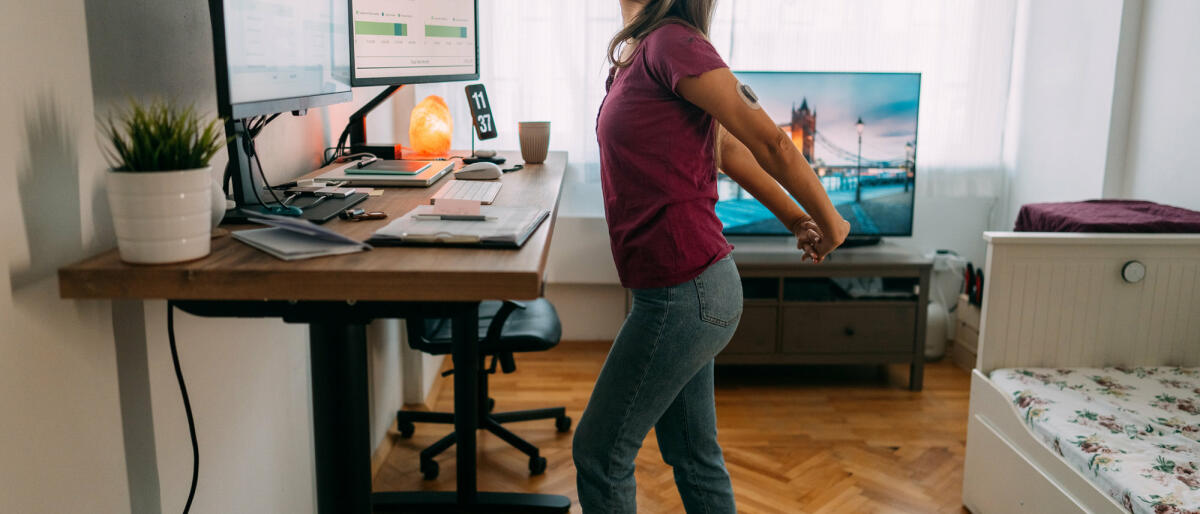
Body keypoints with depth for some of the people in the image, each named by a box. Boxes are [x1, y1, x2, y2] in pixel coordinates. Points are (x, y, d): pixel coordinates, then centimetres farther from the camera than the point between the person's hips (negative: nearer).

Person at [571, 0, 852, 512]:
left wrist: (828, 221, -2)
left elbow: (769, 141, -14)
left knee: (598, 452, 4)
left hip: (683, 292, -9)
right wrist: (795, 219, 22)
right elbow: (728, 150, 19)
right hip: (687, 284, 9)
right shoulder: (646, 51, 12)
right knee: (693, 456, 19)